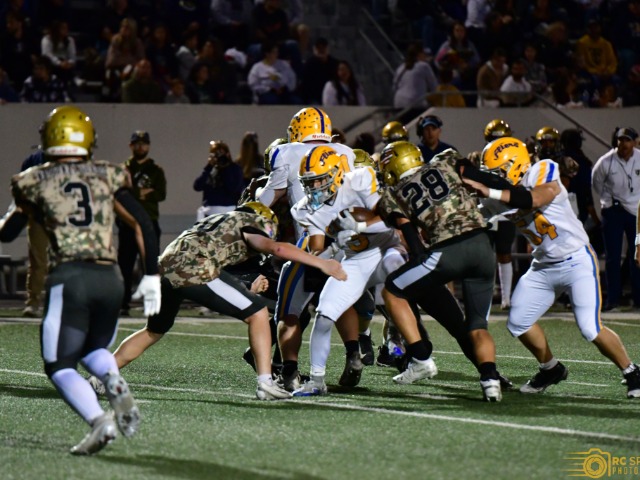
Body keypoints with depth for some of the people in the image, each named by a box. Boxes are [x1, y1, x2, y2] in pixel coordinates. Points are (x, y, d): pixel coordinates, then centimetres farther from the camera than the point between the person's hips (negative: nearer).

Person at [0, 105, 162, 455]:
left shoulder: (35, 182, 8)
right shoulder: (108, 176, 11)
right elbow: (143, 224, 5)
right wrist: (151, 277, 10)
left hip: (68, 278, -3)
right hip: (109, 278, 3)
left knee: (60, 366, 4)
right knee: (94, 350, 25)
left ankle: (99, 420, -22)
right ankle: (115, 385, -8)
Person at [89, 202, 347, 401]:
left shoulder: (218, 221, 33)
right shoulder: (248, 222, 11)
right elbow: (276, 247, -6)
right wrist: (321, 263, -5)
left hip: (165, 266, 8)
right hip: (194, 270, -8)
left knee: (154, 331, 30)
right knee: (257, 312, 3)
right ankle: (265, 383, -3)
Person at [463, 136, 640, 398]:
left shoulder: (544, 172, -19)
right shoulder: (502, 195, 1)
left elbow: (533, 199, -38)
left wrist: (489, 192, -41)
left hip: (577, 261, -7)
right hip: (543, 267, 7)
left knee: (590, 328, -17)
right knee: (518, 323, 3)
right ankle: (551, 369, 27)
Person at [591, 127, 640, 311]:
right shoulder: (606, 162, -12)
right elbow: (596, 183, 5)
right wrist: (608, 201, 2)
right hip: (613, 211, -1)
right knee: (613, 257, 0)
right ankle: (613, 298, 6)